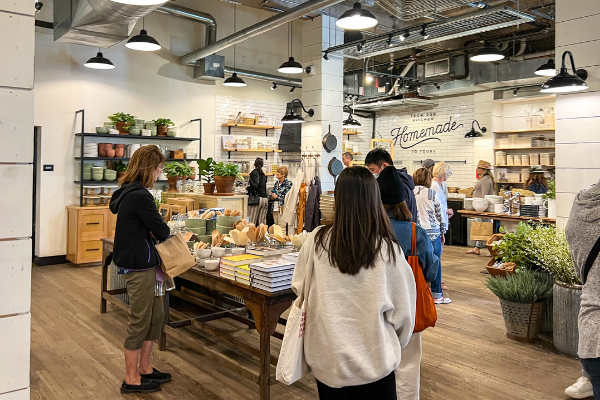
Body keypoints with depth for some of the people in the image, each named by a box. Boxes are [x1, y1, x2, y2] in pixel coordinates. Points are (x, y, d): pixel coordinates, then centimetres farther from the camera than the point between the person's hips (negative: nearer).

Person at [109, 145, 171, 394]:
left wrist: (153, 232, -5)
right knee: (140, 321, 3)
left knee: (156, 315, 17)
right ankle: (131, 379, 18)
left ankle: (144, 368, 31)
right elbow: (161, 231, -18)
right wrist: (165, 232, 4)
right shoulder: (139, 196, -21)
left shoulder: (129, 192, 10)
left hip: (143, 263, 10)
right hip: (139, 266, -10)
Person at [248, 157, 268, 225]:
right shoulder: (263, 174, 16)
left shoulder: (254, 172, -4)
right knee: (262, 222, 4)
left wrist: (248, 187, 2)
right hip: (265, 199, 6)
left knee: (252, 222, -5)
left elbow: (254, 186, -15)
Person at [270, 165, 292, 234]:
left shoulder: (288, 183, -5)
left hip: (282, 208, -7)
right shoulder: (276, 183, 15)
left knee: (282, 227, -7)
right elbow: (272, 196, 22)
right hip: (275, 208, 7)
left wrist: (277, 196, -12)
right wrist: (272, 196, 0)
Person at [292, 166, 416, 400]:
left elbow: (299, 287, 2)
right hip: (374, 359, -1)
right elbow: (402, 309, -6)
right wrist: (394, 347, 12)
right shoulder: (387, 248, -16)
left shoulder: (317, 241, -14)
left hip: (327, 358, 1)